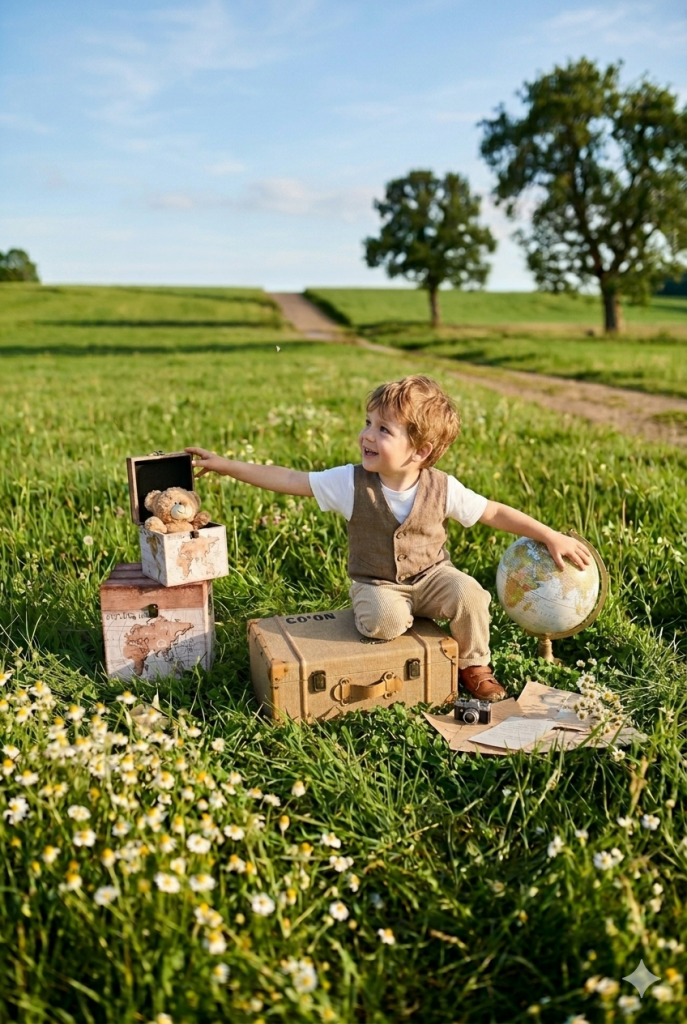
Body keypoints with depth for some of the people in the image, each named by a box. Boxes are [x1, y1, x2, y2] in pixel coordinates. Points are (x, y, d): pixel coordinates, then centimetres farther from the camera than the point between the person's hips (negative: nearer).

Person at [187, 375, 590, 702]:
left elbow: (495, 513, -4)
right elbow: (289, 480, -13)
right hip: (377, 583, -1)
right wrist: (225, 464, -15)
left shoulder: (442, 487, -14)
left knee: (469, 594, -27)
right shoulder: (352, 483, -15)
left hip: (430, 574, 1)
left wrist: (552, 536, -6)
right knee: (386, 619, -33)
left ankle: (474, 665, 2)